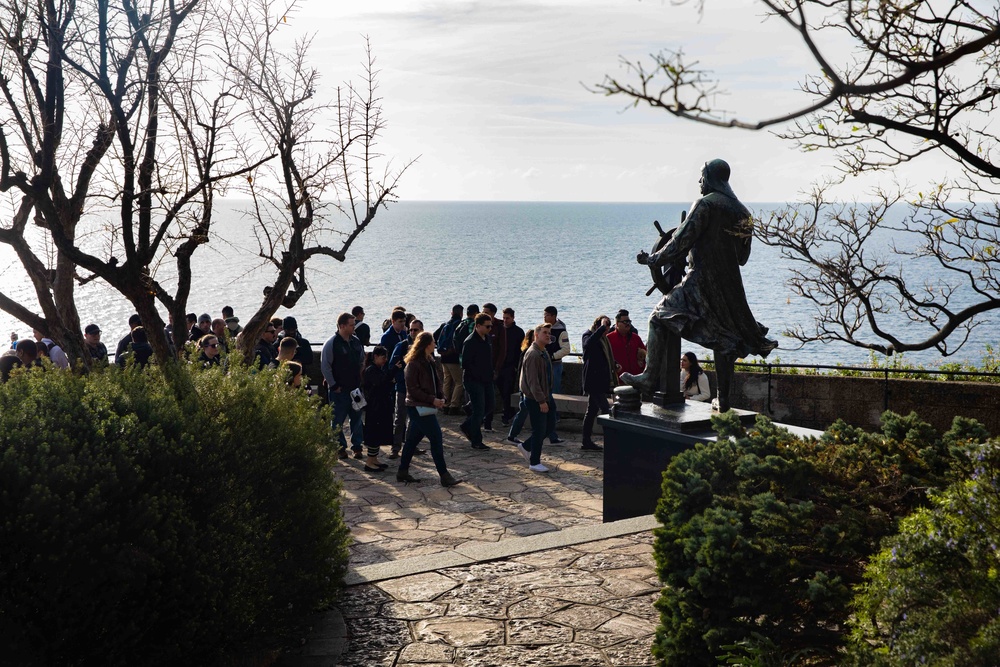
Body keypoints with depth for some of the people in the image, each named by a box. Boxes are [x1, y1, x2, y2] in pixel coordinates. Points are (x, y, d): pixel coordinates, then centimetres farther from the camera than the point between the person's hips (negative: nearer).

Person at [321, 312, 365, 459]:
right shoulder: (332, 343, -12)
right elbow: (325, 366, -11)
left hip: (356, 388, 6)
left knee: (357, 418, 9)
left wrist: (361, 381, 12)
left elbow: (362, 361, 20)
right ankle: (340, 448, 14)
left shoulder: (356, 341, 7)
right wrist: (334, 385, -12)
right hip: (339, 389, -5)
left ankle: (357, 446, 18)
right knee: (338, 420, 3)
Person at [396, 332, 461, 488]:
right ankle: (444, 476, -4)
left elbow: (436, 381, 19)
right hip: (418, 407, -9)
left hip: (427, 407, 9)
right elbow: (413, 389, -17)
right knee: (436, 439, -8)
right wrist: (432, 400, -18)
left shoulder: (429, 362, 12)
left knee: (413, 438, 14)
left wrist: (441, 396, 1)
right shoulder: (413, 364, -15)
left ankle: (403, 472, 22)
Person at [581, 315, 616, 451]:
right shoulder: (588, 335, -10)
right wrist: (602, 327, -30)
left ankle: (587, 442, 16)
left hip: (601, 381, 9)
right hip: (593, 381, -9)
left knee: (592, 411, 11)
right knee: (604, 409, -13)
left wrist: (614, 365, 12)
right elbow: (589, 343, -37)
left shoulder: (603, 338, 17)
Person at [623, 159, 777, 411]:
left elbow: (682, 241, -13)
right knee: (723, 338, 14)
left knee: (659, 318, 1)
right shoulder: (742, 212, 14)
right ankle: (724, 398, 16)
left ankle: (650, 377, -4)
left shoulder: (705, 204, -9)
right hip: (731, 285, 7)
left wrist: (652, 259, -3)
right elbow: (743, 256, 19)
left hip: (701, 279, -7)